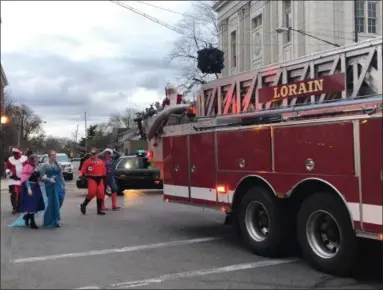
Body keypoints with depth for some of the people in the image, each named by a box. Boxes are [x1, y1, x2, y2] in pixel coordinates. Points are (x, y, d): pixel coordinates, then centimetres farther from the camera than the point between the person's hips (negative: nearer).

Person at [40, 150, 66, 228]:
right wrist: (49, 179, -24)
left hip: (59, 185, 5)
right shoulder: (45, 165, -1)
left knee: (59, 202, 5)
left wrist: (63, 185, 11)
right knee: (53, 203, -5)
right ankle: (53, 221, 5)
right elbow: (43, 176, -7)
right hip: (50, 186, -5)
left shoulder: (58, 165, 14)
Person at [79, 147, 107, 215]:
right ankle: (83, 205, 8)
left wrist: (104, 177, 12)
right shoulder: (87, 161, 1)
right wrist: (81, 174, -27)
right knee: (92, 193, -17)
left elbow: (104, 171, 16)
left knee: (101, 194, 1)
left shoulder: (101, 162, 13)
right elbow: (83, 170, -7)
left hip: (100, 179, 5)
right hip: (92, 179, -4)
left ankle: (99, 210, 12)